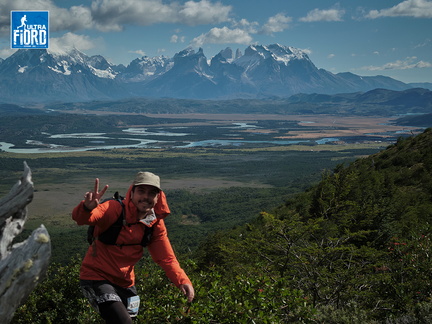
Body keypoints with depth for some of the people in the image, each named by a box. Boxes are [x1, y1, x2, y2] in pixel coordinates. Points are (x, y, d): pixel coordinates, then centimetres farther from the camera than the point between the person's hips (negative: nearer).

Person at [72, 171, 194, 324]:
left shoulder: (156, 223, -4)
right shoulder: (115, 209, -23)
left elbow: (166, 258, -2)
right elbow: (80, 217, -39)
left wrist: (182, 281, -18)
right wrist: (88, 208, -63)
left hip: (125, 282, 7)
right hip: (97, 278, -6)